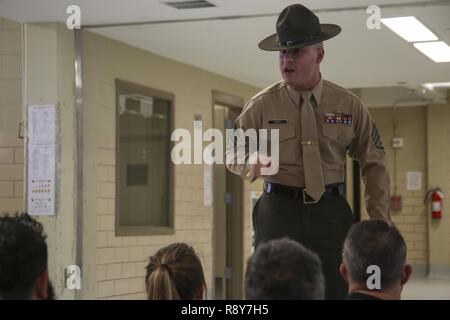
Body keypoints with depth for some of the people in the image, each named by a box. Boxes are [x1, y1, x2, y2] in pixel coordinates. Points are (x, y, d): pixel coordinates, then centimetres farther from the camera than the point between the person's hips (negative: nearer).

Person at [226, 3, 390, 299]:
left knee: (337, 290, 2)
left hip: (331, 212, 1)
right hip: (279, 211, -1)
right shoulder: (262, 105, 0)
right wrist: (254, 165, -15)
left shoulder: (349, 105, 2)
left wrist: (380, 220, 5)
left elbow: (374, 164, 10)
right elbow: (233, 153, 9)